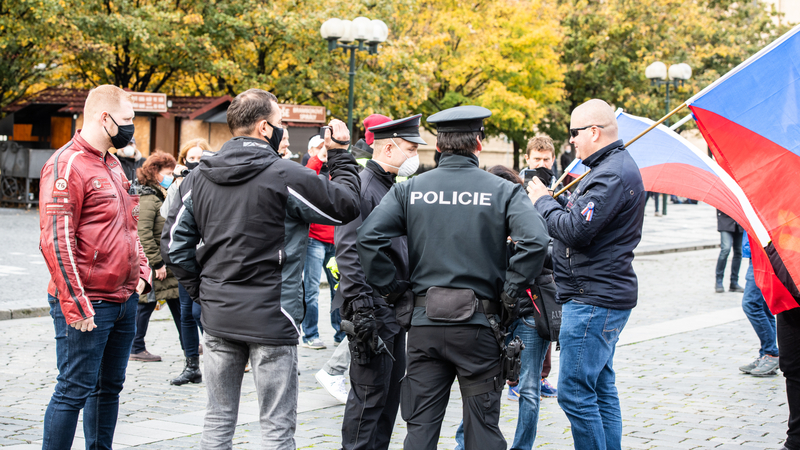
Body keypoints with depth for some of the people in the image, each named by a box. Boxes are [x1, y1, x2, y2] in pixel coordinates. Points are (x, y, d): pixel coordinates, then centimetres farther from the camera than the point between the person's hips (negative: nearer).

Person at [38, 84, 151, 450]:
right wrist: (75, 306, -22)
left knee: (110, 387, 14)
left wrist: (141, 271, 12)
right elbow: (56, 241, -20)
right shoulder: (67, 166, -14)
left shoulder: (113, 165, 16)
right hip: (87, 306, -9)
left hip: (125, 299, 9)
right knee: (74, 390, -5)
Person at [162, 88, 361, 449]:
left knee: (218, 418, 15)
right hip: (271, 317, -6)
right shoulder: (285, 176, -14)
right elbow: (346, 206, -4)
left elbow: (174, 245, 5)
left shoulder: (199, 177, 4)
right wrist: (340, 154, 7)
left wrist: (201, 290, 12)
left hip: (217, 315, 6)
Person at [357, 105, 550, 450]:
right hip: (478, 324, -2)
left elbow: (369, 236, -8)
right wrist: (510, 293, -7)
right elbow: (535, 240, -18)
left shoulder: (409, 189, 3)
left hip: (424, 322, 2)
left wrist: (390, 287, 2)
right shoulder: (503, 191, -3)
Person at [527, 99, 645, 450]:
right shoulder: (615, 166, 17)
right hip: (606, 295, 11)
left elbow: (576, 231, -24)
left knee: (575, 393, -8)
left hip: (593, 300, -11)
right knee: (601, 388, 16)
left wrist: (544, 201, -10)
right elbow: (584, 216, 19)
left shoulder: (612, 174, -18)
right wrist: (553, 200, 5)